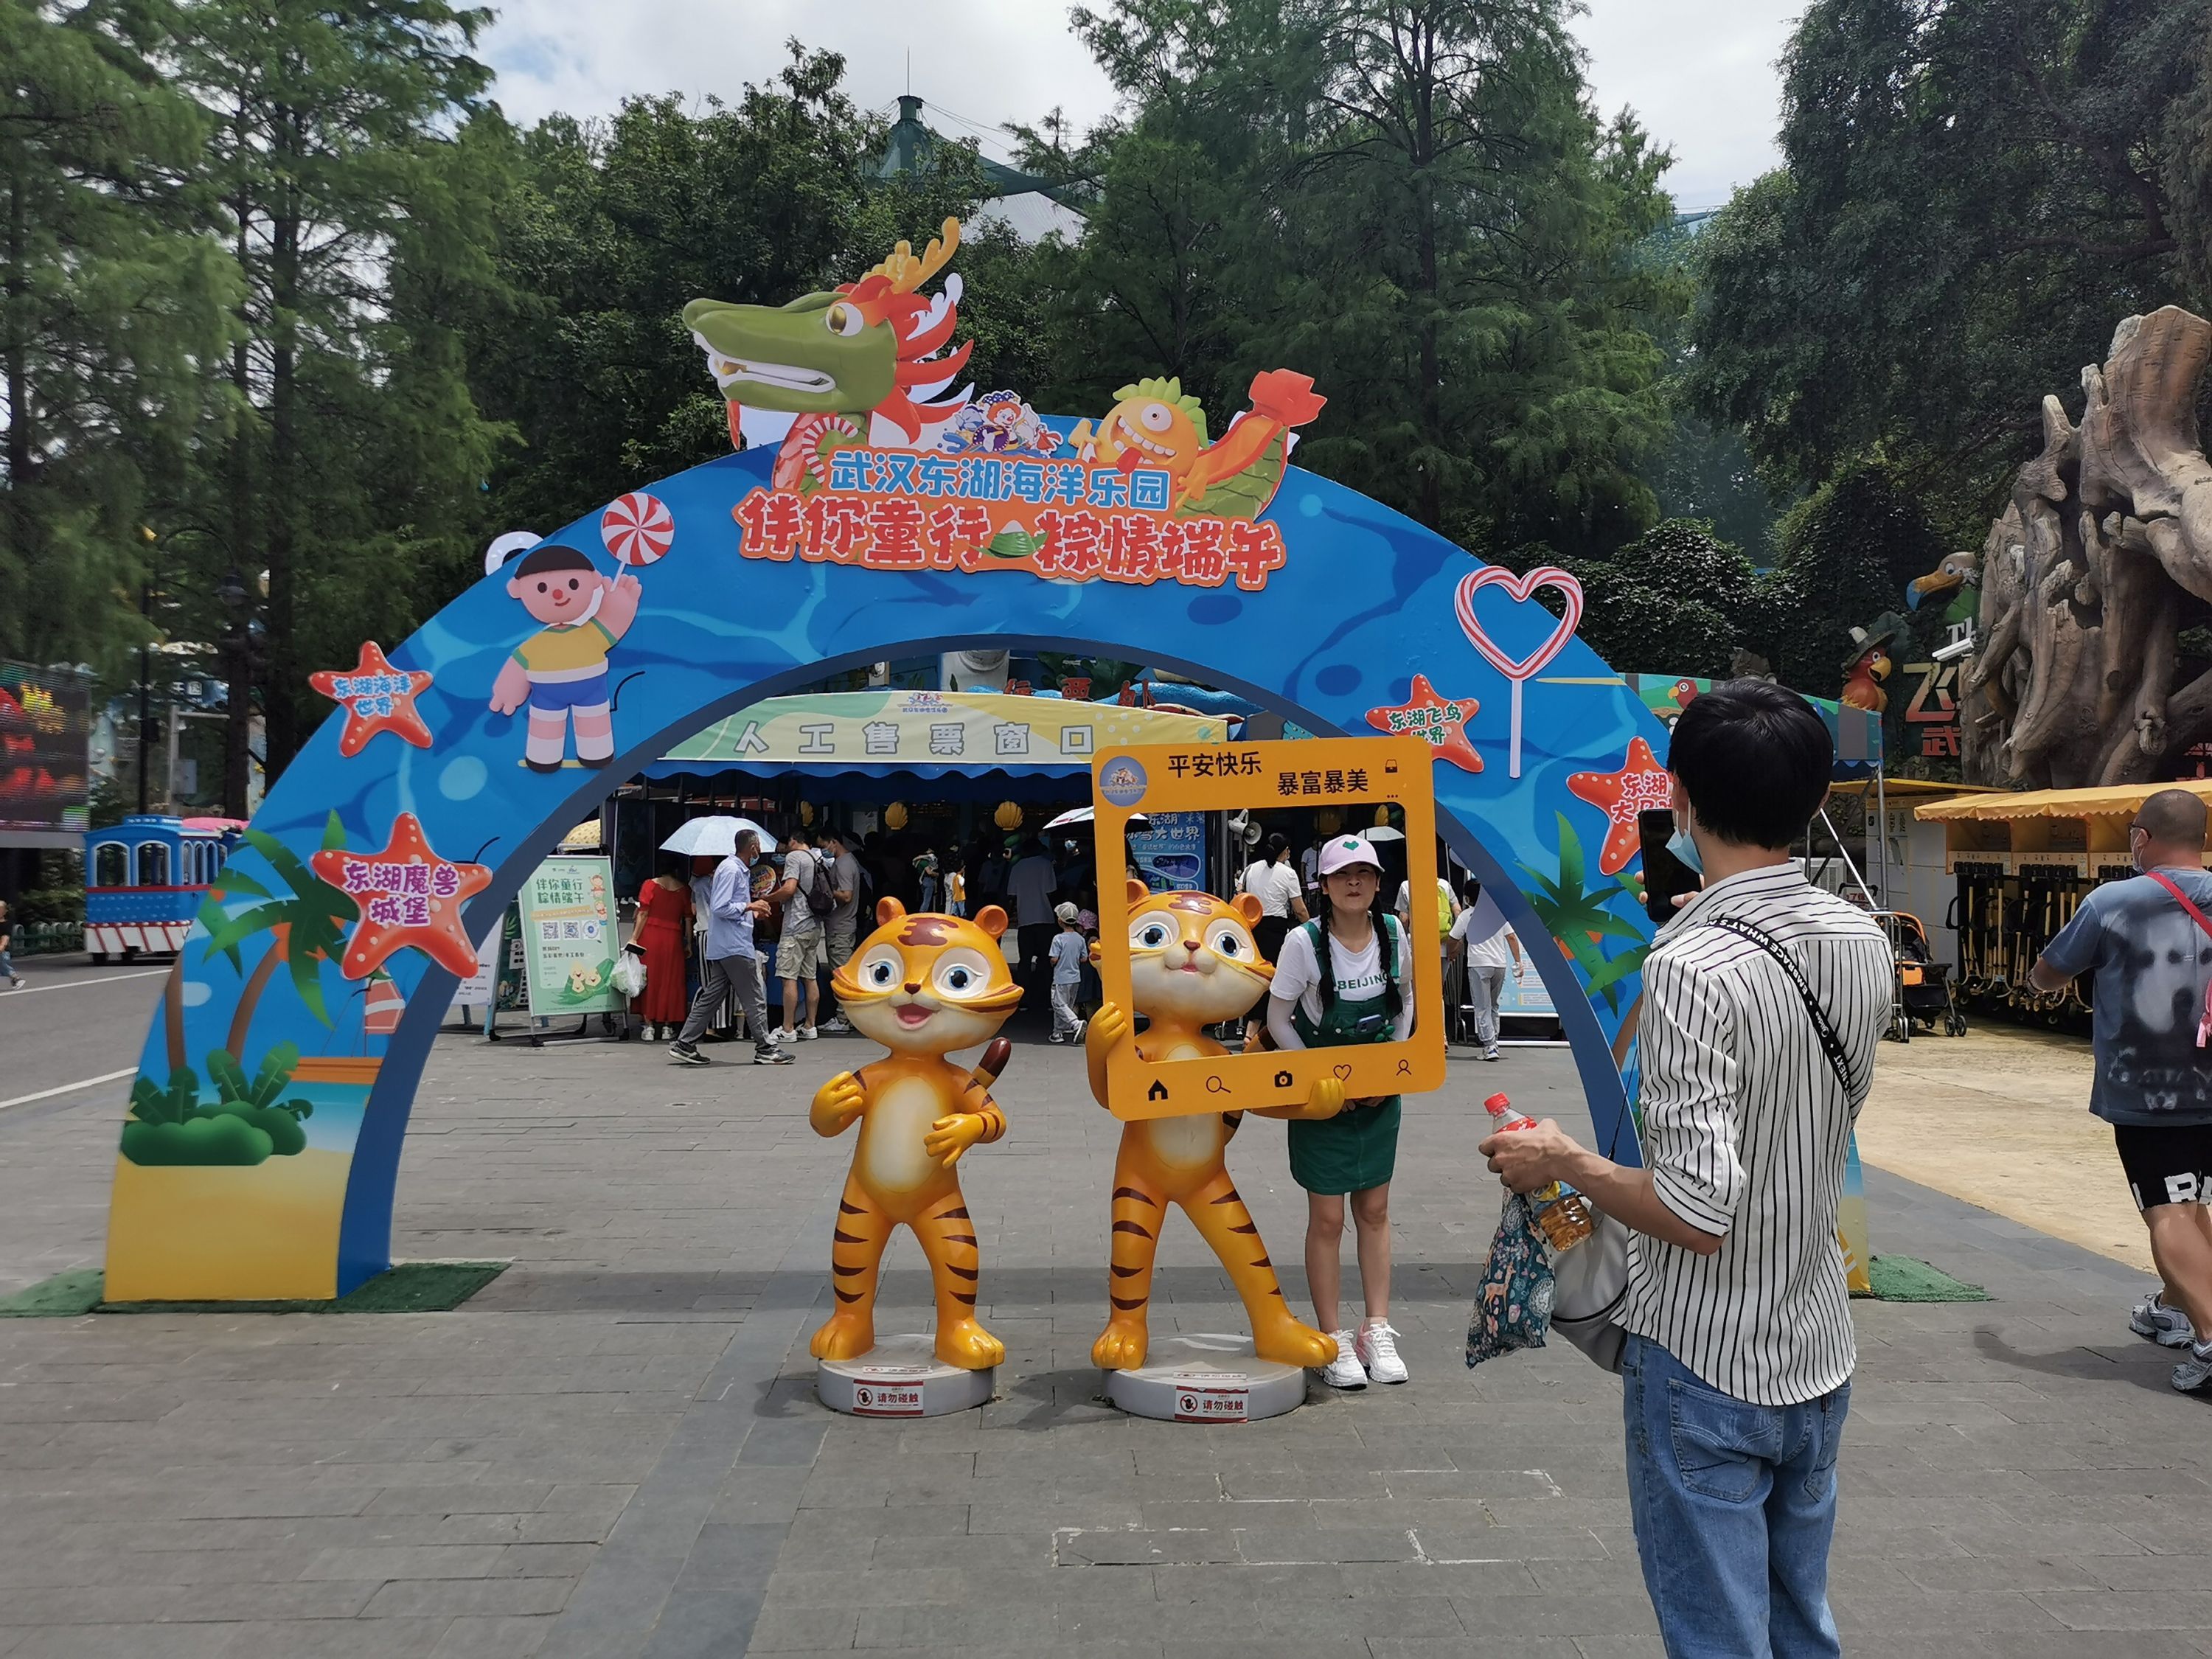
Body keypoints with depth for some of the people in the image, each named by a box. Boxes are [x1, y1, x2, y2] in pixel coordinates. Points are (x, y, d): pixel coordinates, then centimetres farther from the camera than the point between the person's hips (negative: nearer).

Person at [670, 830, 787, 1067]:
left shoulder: (739, 870, 18)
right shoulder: (730, 870, -14)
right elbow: (720, 908, -20)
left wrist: (754, 912, 16)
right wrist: (749, 906, -13)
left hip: (722, 948, 10)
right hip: (734, 947, -10)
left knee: (711, 996, 10)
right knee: (754, 1000, -3)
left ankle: (685, 1044, 11)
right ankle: (764, 1049, 2)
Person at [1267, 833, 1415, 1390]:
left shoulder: (1393, 933, -6)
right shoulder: (1304, 941, -17)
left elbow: (1405, 1001, 9)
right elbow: (1278, 1018, -10)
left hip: (1379, 1092, 4)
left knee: (1375, 1210, 11)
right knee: (1327, 1218, 1)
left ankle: (1377, 1331, 21)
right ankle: (1333, 1341, 12)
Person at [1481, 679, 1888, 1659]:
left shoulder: (1691, 968, -25)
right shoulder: (1863, 943, -2)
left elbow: (1698, 1216, -27)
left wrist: (1564, 1164, -11)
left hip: (1706, 1374, -7)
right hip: (1818, 1359, 7)